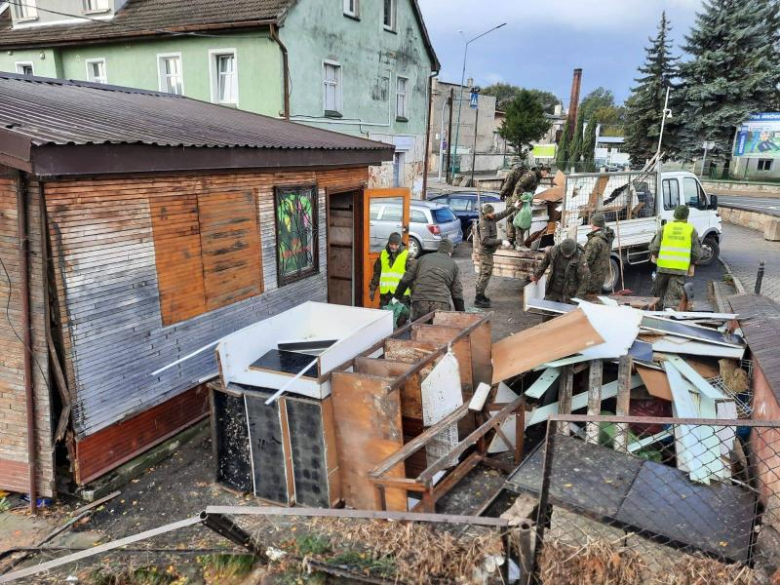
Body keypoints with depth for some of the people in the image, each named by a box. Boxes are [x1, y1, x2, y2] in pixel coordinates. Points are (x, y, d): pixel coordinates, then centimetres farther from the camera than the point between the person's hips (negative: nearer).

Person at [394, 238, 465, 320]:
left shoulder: (424, 258, 22)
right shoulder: (453, 264, 19)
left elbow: (406, 280, 17)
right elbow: (457, 292, 15)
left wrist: (396, 297, 22)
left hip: (419, 301, 1)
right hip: (441, 303, -1)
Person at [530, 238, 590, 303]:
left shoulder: (580, 257, -19)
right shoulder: (554, 250, -9)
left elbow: (584, 278, -15)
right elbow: (544, 263, 10)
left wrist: (579, 297, -17)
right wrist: (536, 275, 19)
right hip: (552, 291, 4)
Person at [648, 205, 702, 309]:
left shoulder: (665, 227, 4)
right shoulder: (691, 230, 3)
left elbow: (654, 247, 3)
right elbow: (697, 252, 5)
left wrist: (654, 256, 23)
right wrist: (692, 265, 18)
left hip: (663, 266, 1)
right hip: (681, 268, -1)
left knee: (660, 291, 19)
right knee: (673, 296, -2)